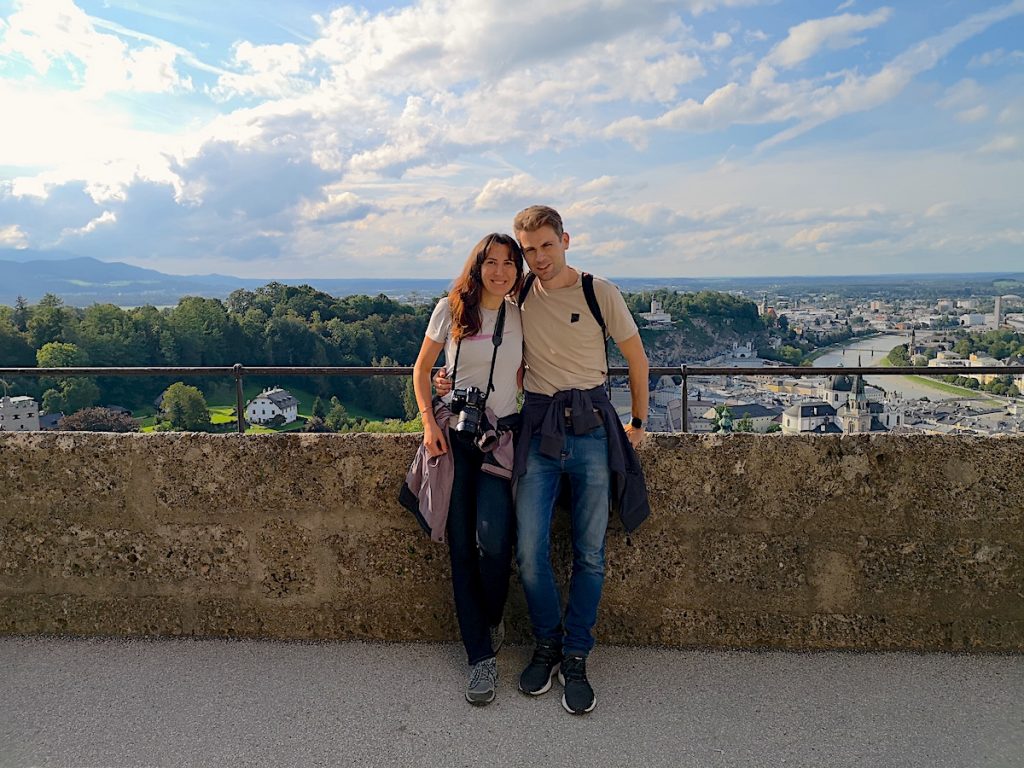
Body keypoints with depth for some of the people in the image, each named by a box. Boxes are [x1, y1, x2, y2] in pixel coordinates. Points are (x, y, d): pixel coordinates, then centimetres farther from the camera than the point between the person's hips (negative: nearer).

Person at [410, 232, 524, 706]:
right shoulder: (451, 310, 3)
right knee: (462, 547, 0)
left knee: (493, 542, -15)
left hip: (502, 438, 0)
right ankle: (482, 656, 13)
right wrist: (429, 422, -2)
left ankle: (491, 619, 18)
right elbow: (421, 369, 10)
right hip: (454, 435, 0)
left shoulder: (522, 320, 6)